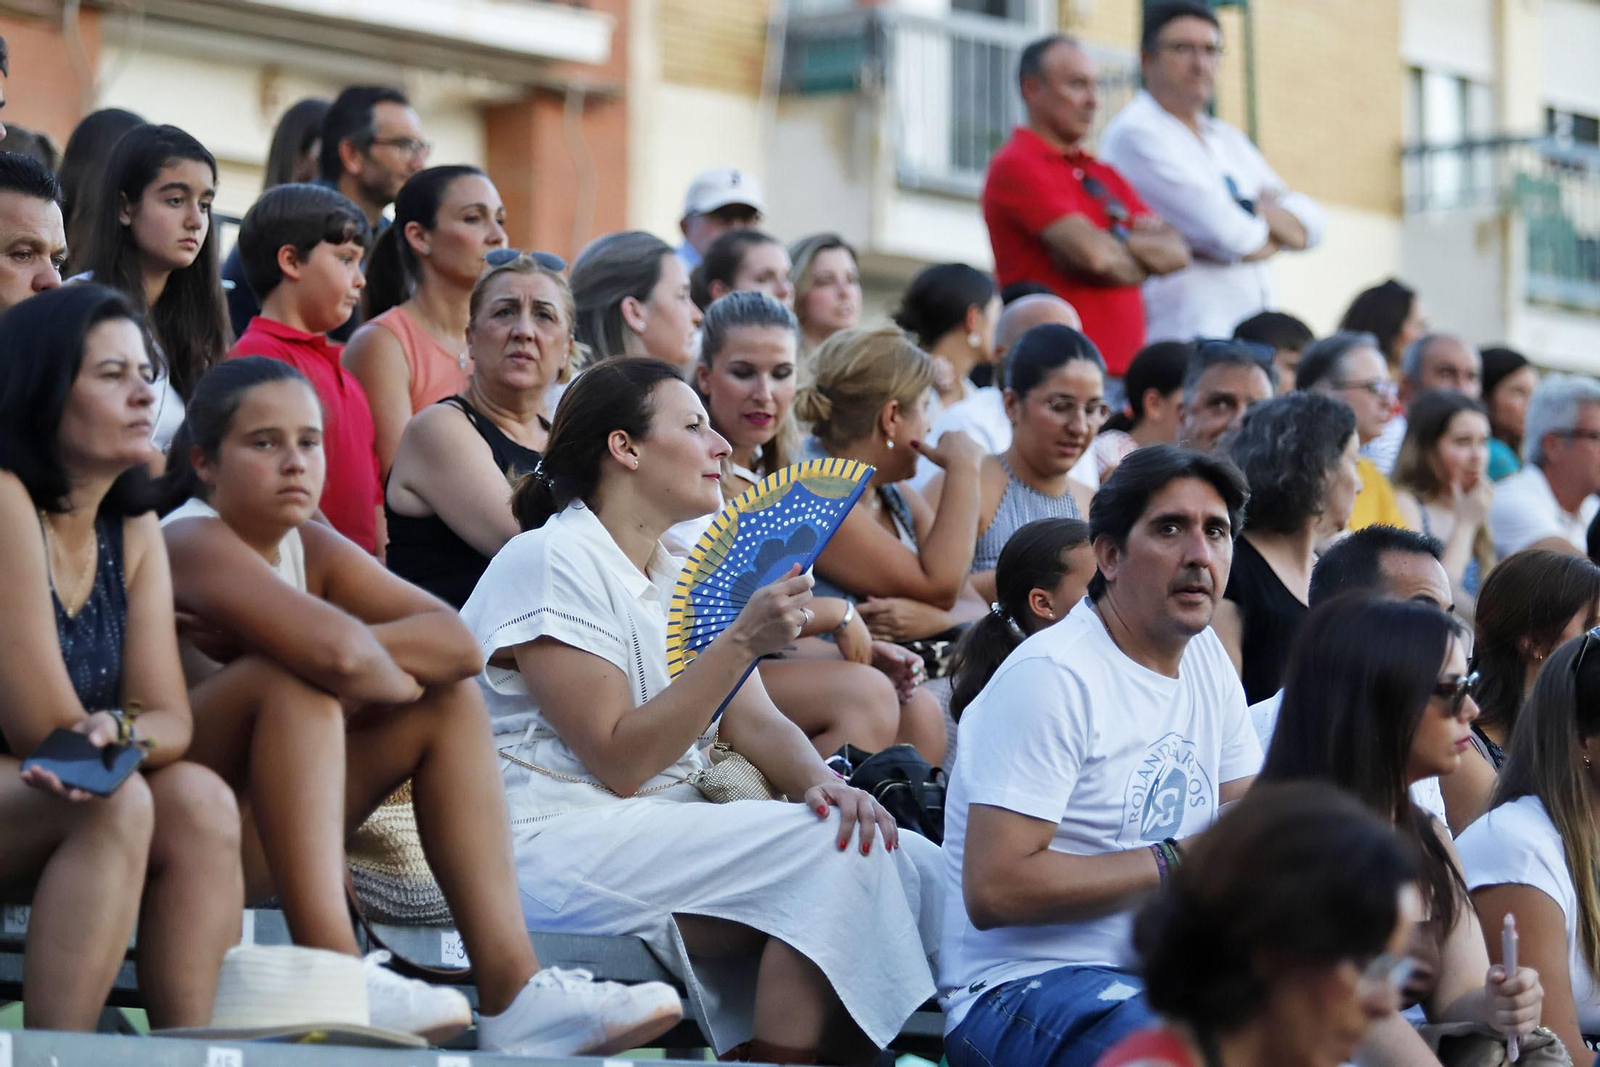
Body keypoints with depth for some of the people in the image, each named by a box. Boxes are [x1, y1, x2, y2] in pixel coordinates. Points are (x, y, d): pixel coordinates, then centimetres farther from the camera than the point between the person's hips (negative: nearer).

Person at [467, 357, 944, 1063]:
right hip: (558, 844, -8)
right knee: (829, 850, -24)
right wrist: (743, 642, -20)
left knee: (911, 864, -13)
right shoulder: (548, 562, -9)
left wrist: (824, 783, -12)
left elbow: (756, 725, 10)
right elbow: (620, 762, -16)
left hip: (672, 835, 8)